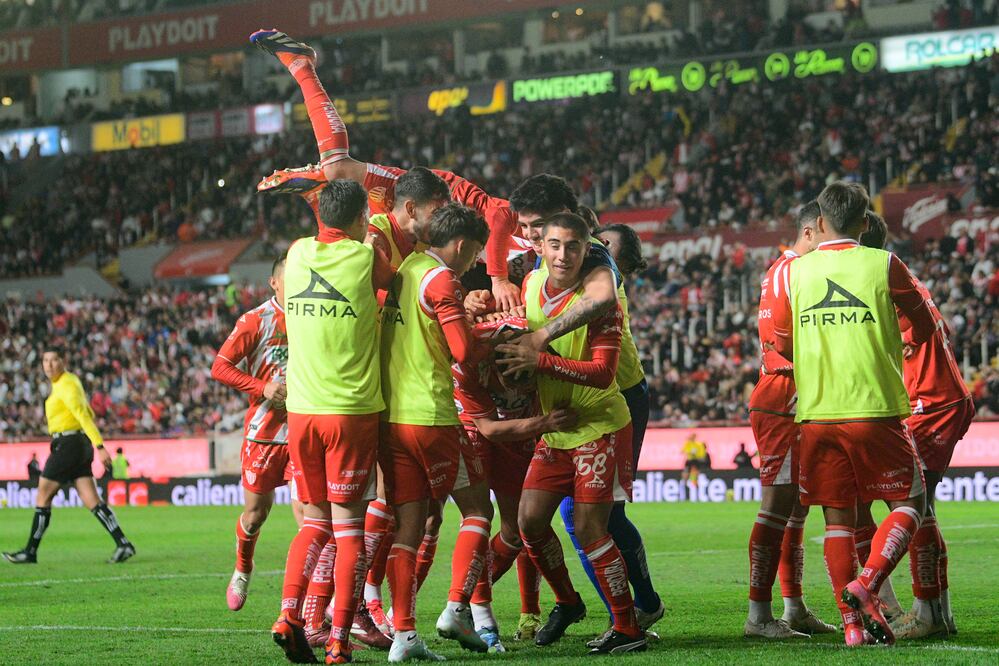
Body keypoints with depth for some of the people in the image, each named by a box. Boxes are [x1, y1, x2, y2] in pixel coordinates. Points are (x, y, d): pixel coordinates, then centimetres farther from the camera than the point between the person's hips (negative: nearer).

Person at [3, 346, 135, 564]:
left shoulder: (66, 385, -14)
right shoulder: (70, 380, 16)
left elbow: (84, 416, -23)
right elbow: (88, 414, 24)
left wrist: (100, 447, -31)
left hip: (67, 445, -9)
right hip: (79, 445, 9)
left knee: (43, 496, 0)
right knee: (92, 500, 3)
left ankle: (30, 552, 5)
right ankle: (123, 544, -5)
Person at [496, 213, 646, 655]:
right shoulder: (531, 284, 1)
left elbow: (603, 371, -26)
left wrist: (541, 361, -32)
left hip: (599, 426, -7)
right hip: (554, 427, 7)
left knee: (589, 529, -10)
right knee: (530, 520, 3)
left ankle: (628, 629, 1)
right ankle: (567, 602, 26)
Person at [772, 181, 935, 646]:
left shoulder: (795, 271, 4)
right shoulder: (885, 265, -2)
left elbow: (782, 344, 13)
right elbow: (924, 327, 9)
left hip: (816, 412, 3)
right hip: (875, 410, -3)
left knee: (838, 517, 9)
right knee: (908, 504, 9)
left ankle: (853, 622, 4)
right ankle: (866, 583, -13)